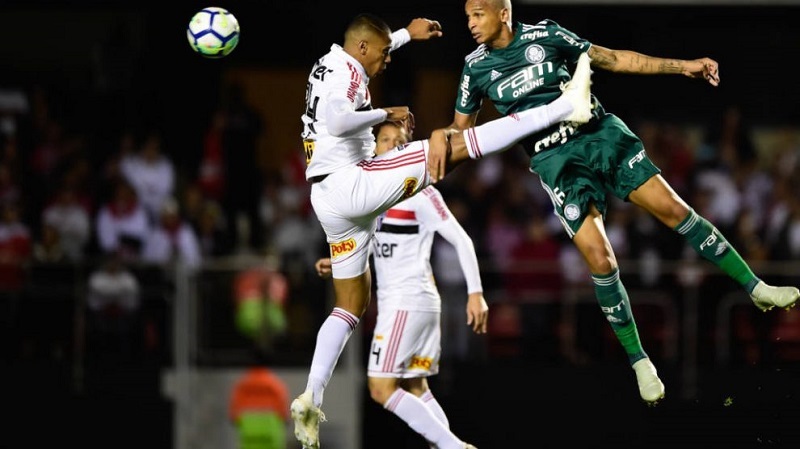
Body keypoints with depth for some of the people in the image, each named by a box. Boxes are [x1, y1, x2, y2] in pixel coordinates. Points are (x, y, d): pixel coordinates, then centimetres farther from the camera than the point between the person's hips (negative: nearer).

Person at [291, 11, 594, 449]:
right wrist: (385, 113, -14)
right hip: (350, 183, -10)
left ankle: (310, 400, 4)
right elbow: (336, 120, -27)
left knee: (351, 302, 15)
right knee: (454, 145, -13)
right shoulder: (346, 71, -8)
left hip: (327, 200, 10)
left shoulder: (330, 65, 20)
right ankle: (564, 108, -18)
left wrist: (408, 33, 49)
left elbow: (370, 49, 42)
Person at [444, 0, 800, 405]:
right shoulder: (475, 66, 1)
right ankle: (639, 361, 0)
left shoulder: (544, 34, -1)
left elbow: (613, 60, 5)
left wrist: (681, 66, 1)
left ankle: (756, 288, 3)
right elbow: (461, 128, 12)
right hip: (555, 161, 0)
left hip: (600, 134, 0)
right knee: (599, 258, -13)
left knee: (671, 208, -9)